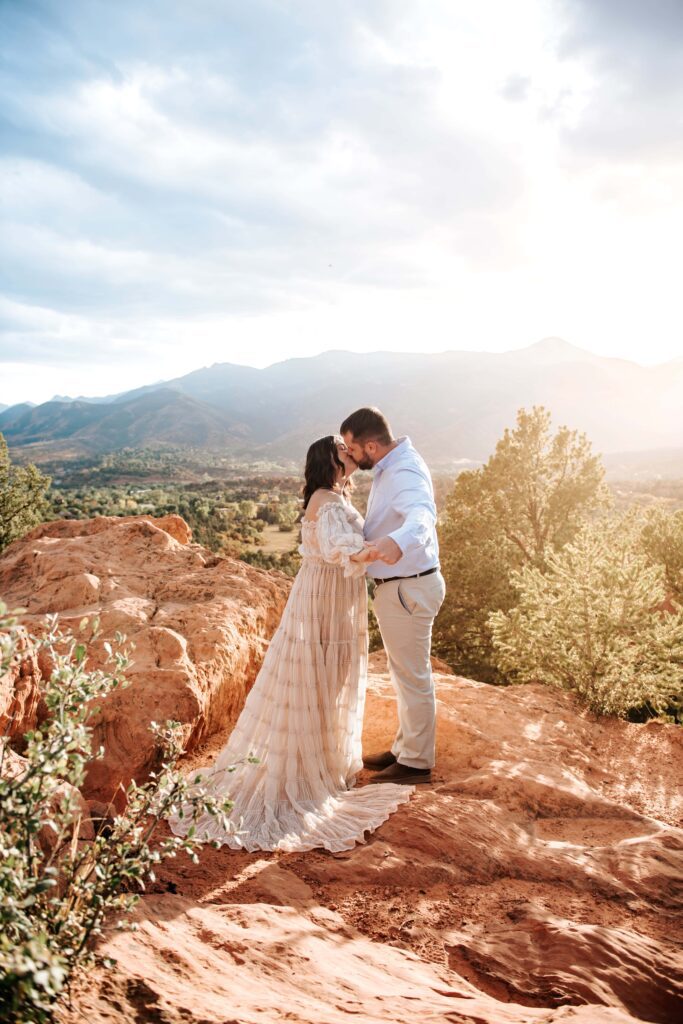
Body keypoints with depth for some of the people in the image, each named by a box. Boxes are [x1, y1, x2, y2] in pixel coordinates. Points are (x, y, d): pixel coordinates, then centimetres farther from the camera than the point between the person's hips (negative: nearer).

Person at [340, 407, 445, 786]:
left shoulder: (405, 473, -25)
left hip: (408, 590, -11)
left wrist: (398, 542, -67)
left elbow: (421, 514, -47)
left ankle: (417, 762, 20)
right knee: (403, 673, 22)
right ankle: (405, 748, 38)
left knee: (412, 677, 4)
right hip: (398, 586, 11)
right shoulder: (390, 466, 8)